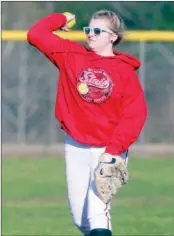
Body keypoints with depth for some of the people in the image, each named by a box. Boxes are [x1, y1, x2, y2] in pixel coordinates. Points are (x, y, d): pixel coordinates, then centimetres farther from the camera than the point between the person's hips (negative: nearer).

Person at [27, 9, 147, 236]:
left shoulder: (125, 70, -5)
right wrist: (62, 20, 9)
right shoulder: (71, 55, 4)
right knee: (79, 215, 7)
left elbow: (135, 113, -12)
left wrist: (114, 150, -19)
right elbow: (36, 34, 1)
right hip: (75, 147, 4)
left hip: (109, 148, -4)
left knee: (97, 213, -17)